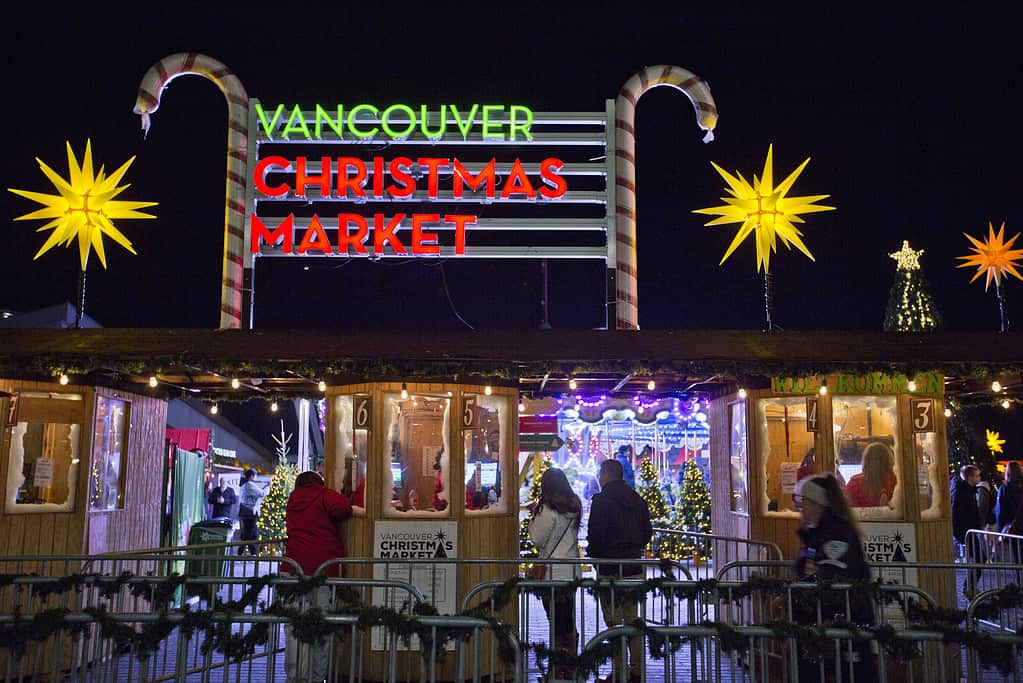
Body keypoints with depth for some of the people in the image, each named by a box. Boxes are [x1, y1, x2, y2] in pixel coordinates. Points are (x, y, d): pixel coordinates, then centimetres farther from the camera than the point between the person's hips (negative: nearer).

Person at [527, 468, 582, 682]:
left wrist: (533, 517, 2)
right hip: (572, 571, 7)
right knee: (569, 622, 15)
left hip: (553, 573, -7)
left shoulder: (549, 509, -15)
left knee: (557, 625, -2)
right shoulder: (574, 506, 8)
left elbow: (537, 539, -10)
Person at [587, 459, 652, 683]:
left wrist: (592, 552, 3)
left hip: (610, 569, -6)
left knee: (614, 622, -2)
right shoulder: (637, 500, 11)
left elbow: (595, 535, -15)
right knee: (634, 620, 12)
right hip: (634, 568, 7)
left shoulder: (602, 500, -10)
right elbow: (647, 532, 14)